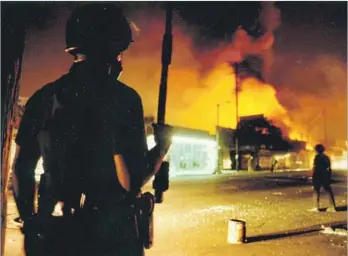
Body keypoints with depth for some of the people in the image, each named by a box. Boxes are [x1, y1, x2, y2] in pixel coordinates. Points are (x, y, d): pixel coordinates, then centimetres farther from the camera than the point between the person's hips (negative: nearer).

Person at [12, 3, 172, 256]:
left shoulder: (42, 97, 3)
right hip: (109, 233, -4)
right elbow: (132, 181, -18)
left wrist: (31, 221, 22)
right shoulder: (122, 98, -13)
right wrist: (163, 145, 0)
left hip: (52, 232, 5)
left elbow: (21, 168, 9)